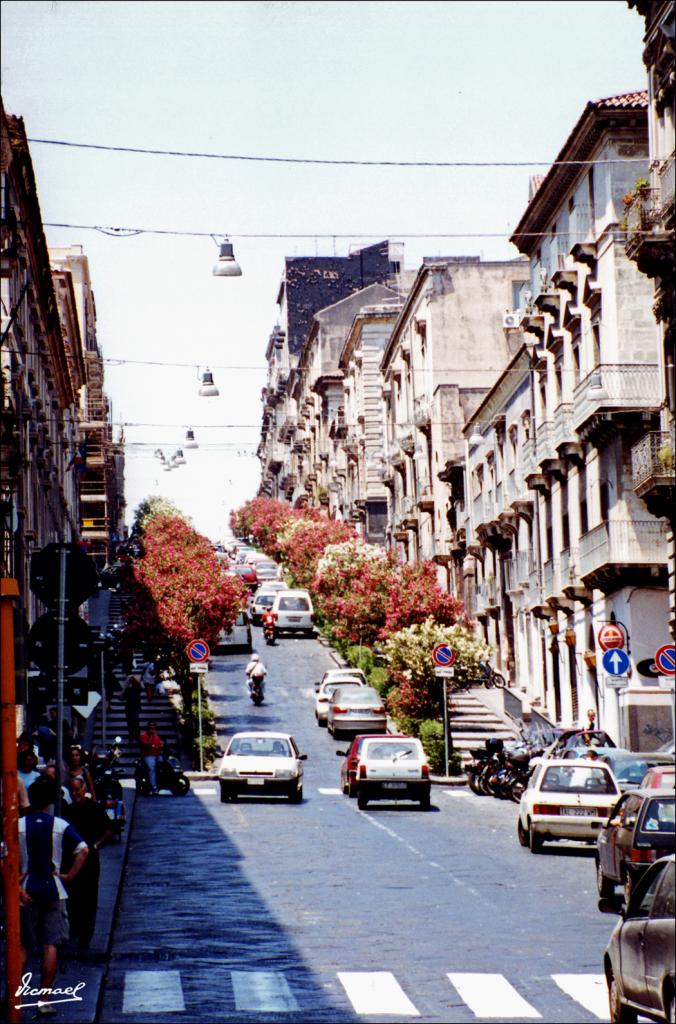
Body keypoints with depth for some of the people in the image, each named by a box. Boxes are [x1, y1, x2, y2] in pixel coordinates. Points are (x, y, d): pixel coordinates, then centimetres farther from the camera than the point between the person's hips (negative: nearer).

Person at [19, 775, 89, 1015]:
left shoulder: (18, 825, -4)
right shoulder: (60, 825, -2)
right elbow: (83, 850, -10)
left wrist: (16, 886, -9)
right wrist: (69, 876, -4)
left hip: (26, 891, 0)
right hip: (53, 890, 0)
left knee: (22, 946, 9)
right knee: (51, 945, 2)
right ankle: (45, 1001, 1)